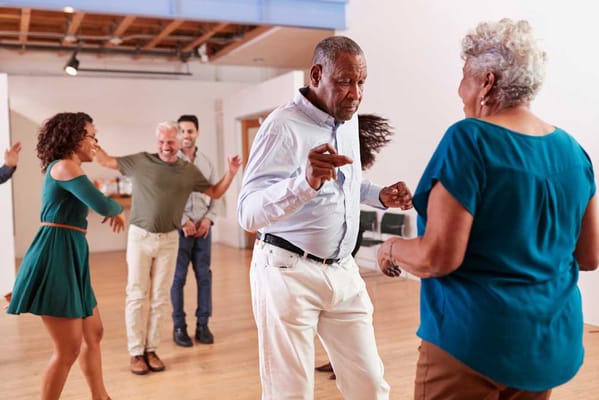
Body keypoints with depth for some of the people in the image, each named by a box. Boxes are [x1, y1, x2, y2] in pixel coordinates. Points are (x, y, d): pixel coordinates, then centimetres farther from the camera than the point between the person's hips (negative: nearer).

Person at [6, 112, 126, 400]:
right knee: (69, 348, -4)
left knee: (93, 334, 18)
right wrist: (119, 210, 1)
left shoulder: (64, 169, 19)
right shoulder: (64, 167, -11)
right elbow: (103, 205, -18)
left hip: (70, 257, 10)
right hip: (55, 257, -10)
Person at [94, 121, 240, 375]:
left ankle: (151, 349, 18)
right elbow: (106, 161, 4)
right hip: (140, 237, -2)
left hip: (169, 239, 2)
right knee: (136, 295, 2)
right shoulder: (141, 161, -3)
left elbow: (215, 193, 12)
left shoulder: (189, 171, 4)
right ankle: (136, 352, 12)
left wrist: (231, 173, -1)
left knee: (160, 298, 7)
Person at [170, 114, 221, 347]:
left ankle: (203, 324, 17)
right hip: (178, 228, -3)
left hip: (203, 228, 4)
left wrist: (208, 219, -4)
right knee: (178, 278, 3)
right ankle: (179, 327, 13)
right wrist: (184, 222, -13)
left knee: (204, 276, 6)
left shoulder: (206, 162, 10)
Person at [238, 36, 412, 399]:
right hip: (289, 273, -6)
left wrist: (380, 196, 4)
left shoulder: (349, 119, 7)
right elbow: (249, 214, -25)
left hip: (343, 271, 7)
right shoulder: (284, 126, -16)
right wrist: (305, 182, -42)